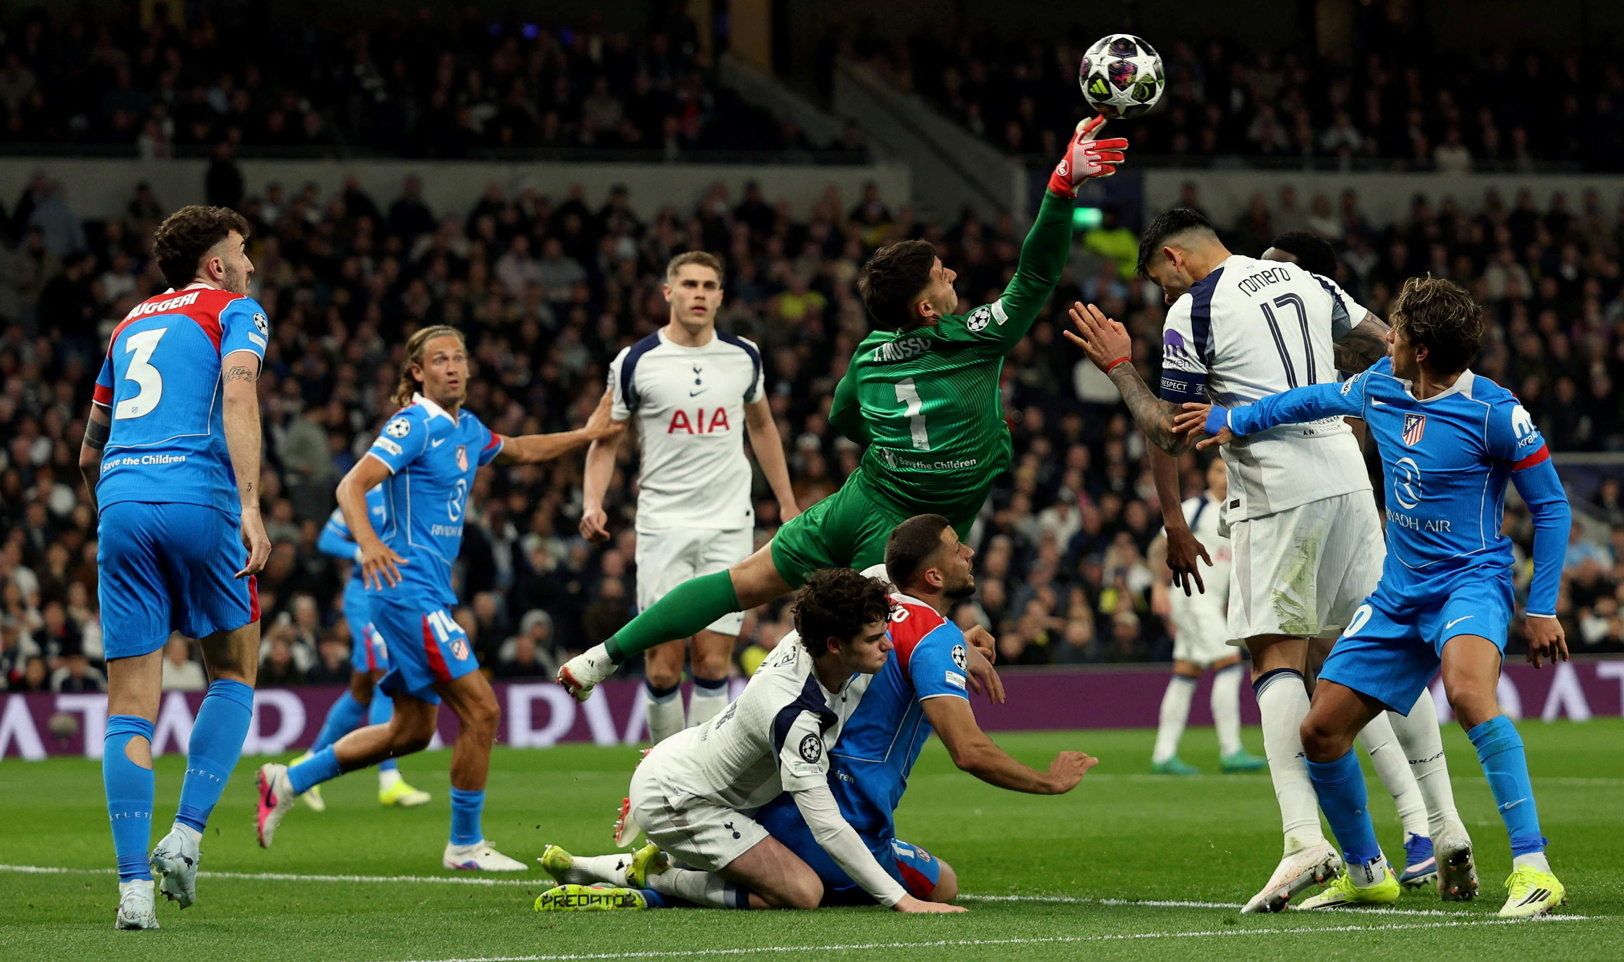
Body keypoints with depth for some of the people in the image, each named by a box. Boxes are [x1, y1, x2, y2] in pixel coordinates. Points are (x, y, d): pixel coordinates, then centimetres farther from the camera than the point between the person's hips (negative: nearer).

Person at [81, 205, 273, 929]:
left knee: (130, 705, 2)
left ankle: (134, 885, -7)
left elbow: (89, 454, 31)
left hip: (121, 502, 4)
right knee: (233, 673, 15)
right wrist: (250, 505, -19)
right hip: (200, 498, -4)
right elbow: (237, 393, -12)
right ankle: (186, 835, -1)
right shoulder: (235, 311, 10)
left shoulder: (132, 323, 27)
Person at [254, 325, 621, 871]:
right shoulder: (414, 425, -12)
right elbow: (351, 486, -21)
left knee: (412, 730, 15)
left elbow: (520, 452, 35)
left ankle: (288, 782, 23)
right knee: (481, 710, -11)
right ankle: (465, 845, 0)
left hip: (430, 594, 10)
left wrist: (586, 435, 27)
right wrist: (368, 542, -39)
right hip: (409, 590, -10)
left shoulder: (466, 430, 14)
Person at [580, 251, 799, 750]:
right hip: (663, 526, -2)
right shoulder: (635, 362, -3)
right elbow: (605, 439, 6)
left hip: (729, 525, 2)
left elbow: (761, 426, 22)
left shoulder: (744, 357, 6)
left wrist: (787, 502, 21)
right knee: (663, 664, -6)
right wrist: (592, 502, -10)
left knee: (713, 661, -3)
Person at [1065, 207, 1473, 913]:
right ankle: (1445, 826, 8)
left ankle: (1303, 837, -23)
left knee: (1277, 655, -7)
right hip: (1346, 475, 6)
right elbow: (1387, 350, 24)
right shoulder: (1304, 281, 17)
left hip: (1274, 489, -6)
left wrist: (1118, 366, 11)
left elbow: (1171, 434, -1)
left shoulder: (1191, 312, -2)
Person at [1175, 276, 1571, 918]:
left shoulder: (1493, 412, -15)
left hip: (1471, 580, -7)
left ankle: (1532, 869, -39)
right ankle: (1366, 873, 27)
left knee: (1467, 688, -38)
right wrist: (1233, 421, 36)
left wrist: (1542, 609, -9)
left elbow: (1551, 506, -6)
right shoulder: (1381, 387, 4)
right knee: (1320, 731, 4)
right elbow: (1321, 399, 27)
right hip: (1399, 593, 8)